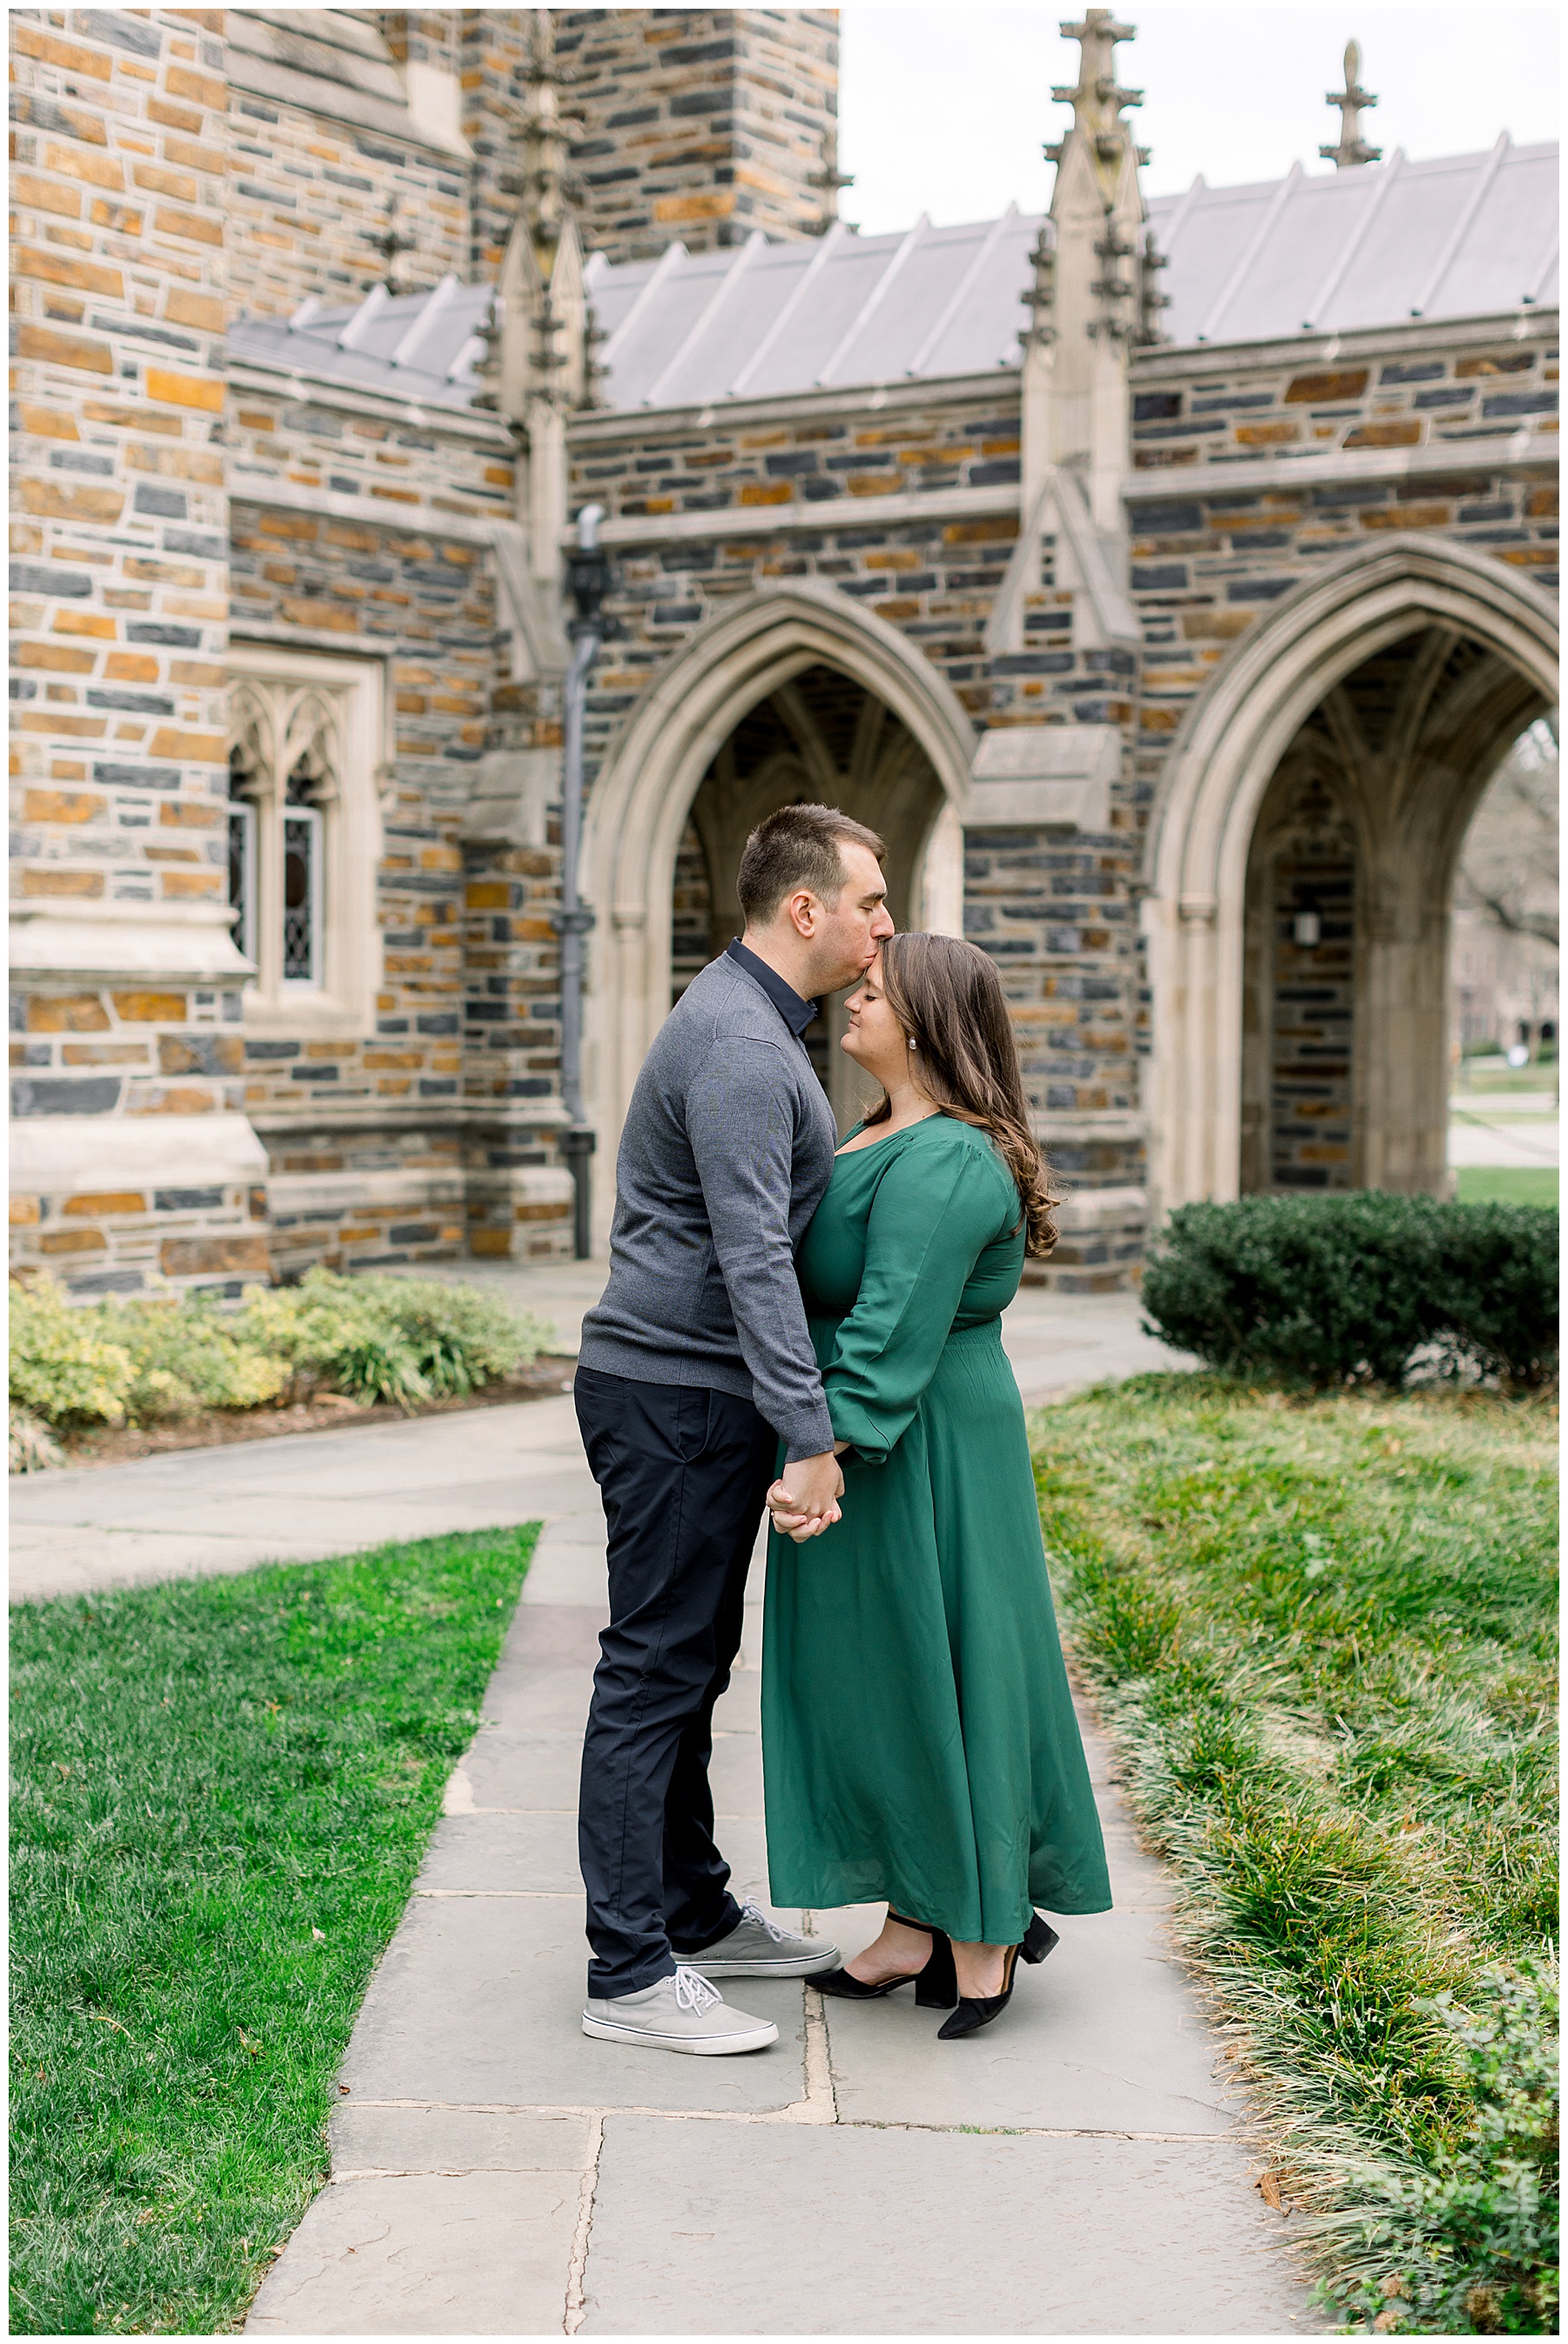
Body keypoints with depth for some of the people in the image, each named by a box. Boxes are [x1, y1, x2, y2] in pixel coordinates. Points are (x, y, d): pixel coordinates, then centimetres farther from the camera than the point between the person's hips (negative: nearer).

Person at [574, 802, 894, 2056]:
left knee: (692, 1662, 17)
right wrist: (811, 1434, -28)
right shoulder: (740, 1048, -20)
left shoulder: (752, 1023, 15)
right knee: (656, 1671, -6)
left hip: (694, 1397, 11)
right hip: (674, 1397, -11)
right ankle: (629, 1974, -2)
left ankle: (696, 1915, 28)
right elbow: (752, 1259, -26)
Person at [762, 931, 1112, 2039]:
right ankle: (914, 1930, 21)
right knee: (881, 1684, 13)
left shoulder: (942, 1163, -20)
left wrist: (826, 1457, -31)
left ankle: (982, 1930, 13)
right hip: (881, 1447, 10)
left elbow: (893, 1332, -27)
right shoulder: (889, 1136, 12)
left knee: (928, 1672, 0)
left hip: (919, 1458, -10)